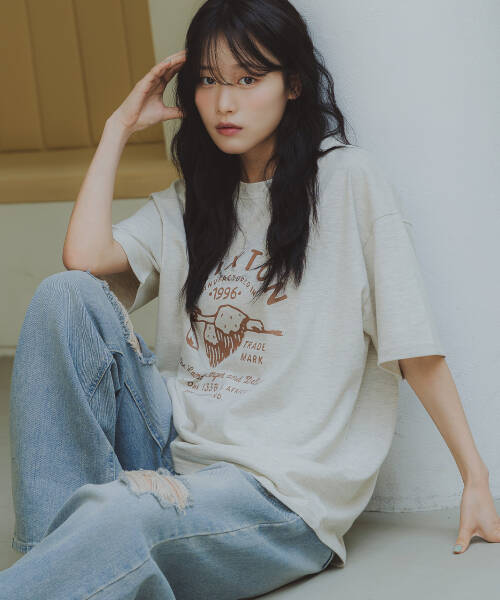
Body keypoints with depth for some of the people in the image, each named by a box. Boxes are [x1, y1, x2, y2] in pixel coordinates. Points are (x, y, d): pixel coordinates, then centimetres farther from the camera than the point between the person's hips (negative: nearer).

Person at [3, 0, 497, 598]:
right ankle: (58, 541, -20)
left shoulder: (348, 180, 0)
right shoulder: (187, 202, 18)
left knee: (115, 526, -38)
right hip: (178, 446, 7)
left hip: (283, 490, -6)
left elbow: (412, 344, -2)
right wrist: (119, 127, 9)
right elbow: (85, 256, 0)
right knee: (67, 295, -15)